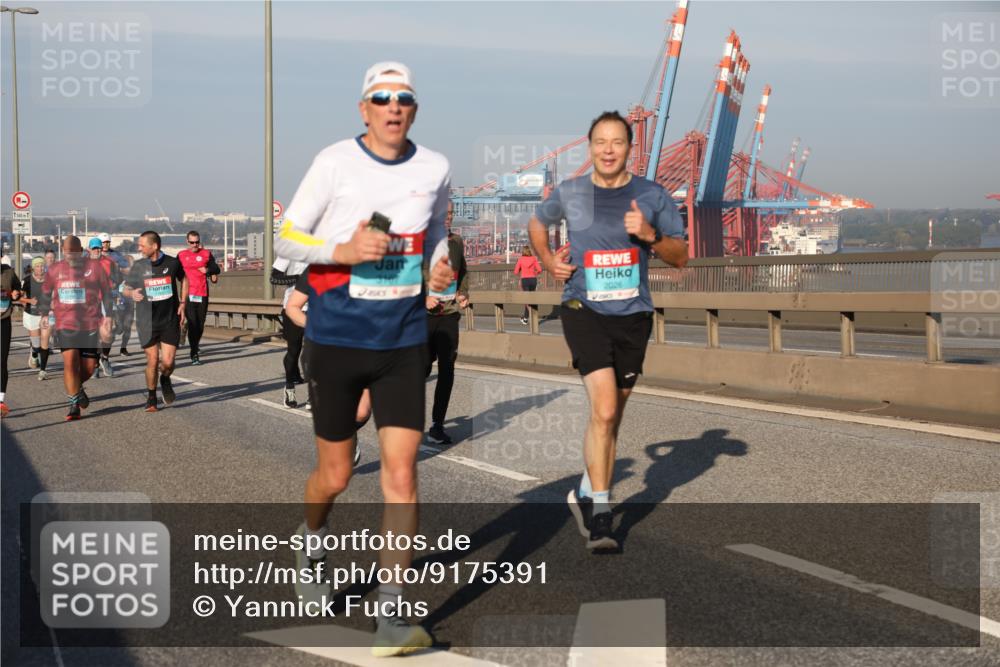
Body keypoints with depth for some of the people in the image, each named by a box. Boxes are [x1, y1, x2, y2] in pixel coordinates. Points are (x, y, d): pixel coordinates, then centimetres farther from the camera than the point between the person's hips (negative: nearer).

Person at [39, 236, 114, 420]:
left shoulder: (95, 266, -1)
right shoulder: (55, 270, 6)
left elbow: (107, 293, 4)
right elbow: (46, 293, 20)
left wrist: (107, 317, 0)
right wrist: (44, 314, 19)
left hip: (90, 324, 0)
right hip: (66, 323, 0)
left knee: (89, 366, 4)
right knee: (70, 361, -15)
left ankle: (77, 386, 37)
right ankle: (74, 404, -5)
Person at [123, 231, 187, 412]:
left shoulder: (172, 263, -3)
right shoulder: (138, 266, -3)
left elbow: (183, 279, 16)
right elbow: (126, 289, 8)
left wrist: (182, 303, 7)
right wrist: (132, 293, -16)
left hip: (170, 320, 0)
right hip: (147, 322, 0)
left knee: (168, 362, -7)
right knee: (152, 361, 0)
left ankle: (165, 380, 29)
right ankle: (151, 397, 21)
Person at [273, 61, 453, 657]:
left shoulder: (435, 168, 2)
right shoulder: (334, 163, -7)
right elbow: (286, 238, -3)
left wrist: (441, 264, 0)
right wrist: (345, 250, -19)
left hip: (404, 339, 2)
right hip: (337, 337, -2)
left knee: (401, 471, -8)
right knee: (335, 474, 10)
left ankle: (392, 615, -2)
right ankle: (313, 546, 45)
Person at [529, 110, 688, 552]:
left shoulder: (652, 197, 2)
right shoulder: (569, 194, 2)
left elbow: (680, 256, 5)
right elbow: (537, 225, 22)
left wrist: (651, 235, -14)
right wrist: (549, 261, 4)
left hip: (633, 316, 3)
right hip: (584, 312, -2)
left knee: (611, 416, 12)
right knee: (604, 409, -19)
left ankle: (586, 494, 32)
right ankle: (599, 511, -11)